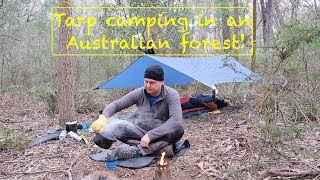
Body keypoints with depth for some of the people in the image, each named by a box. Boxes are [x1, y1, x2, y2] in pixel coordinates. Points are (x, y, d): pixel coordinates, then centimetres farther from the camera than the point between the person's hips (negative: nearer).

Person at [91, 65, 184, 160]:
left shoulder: (171, 95, -16)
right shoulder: (140, 93, -7)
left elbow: (176, 120, -30)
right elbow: (116, 104, -4)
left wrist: (151, 135, -35)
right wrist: (103, 118, -26)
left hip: (160, 135, -2)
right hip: (139, 131, 2)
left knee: (178, 130, -35)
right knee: (115, 127, -25)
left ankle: (137, 150, -33)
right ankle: (160, 147, -30)